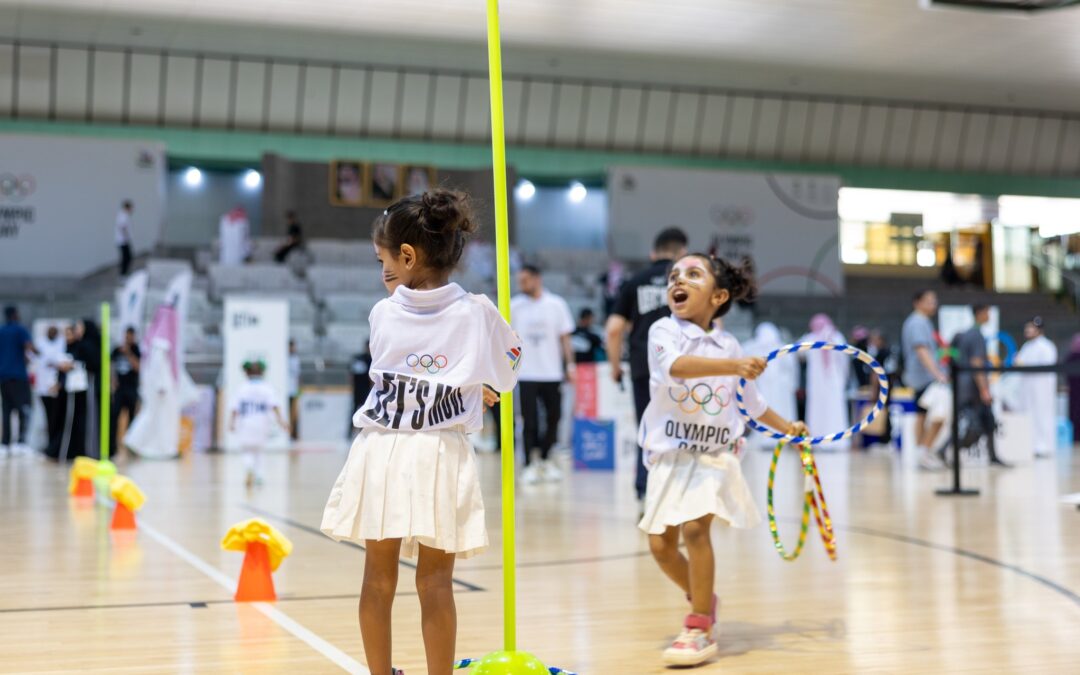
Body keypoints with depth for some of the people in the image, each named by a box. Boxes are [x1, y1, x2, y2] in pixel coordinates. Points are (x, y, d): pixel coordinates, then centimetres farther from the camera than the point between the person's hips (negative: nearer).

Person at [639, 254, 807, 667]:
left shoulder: (729, 345, 4)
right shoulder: (664, 331, -6)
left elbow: (752, 401, 20)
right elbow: (677, 366, -30)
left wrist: (787, 427, 24)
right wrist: (734, 366, -41)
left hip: (715, 452, 0)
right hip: (669, 452, 0)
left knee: (695, 528, -19)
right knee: (660, 543, 1)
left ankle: (701, 628, -7)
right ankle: (703, 599, 30)